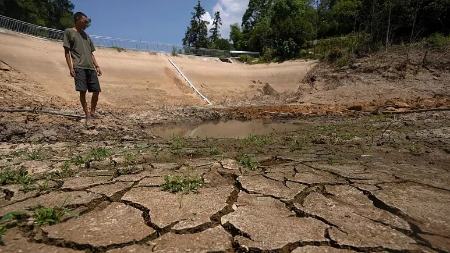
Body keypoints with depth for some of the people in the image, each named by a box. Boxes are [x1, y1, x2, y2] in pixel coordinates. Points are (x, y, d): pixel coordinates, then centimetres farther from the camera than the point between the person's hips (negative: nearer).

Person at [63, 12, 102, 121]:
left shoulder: (86, 36, 23)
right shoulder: (69, 32, 7)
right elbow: (67, 51, 2)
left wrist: (97, 66, 12)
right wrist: (71, 68, -7)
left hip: (91, 67, 5)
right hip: (79, 67, -5)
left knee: (96, 91, 1)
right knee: (82, 91, -9)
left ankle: (92, 112, 16)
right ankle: (87, 114, 0)